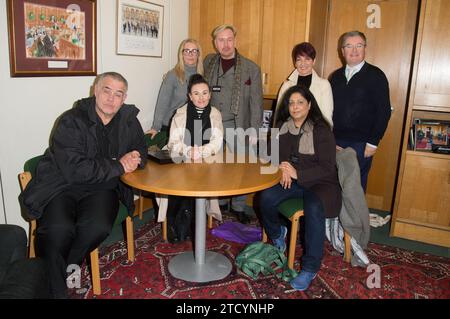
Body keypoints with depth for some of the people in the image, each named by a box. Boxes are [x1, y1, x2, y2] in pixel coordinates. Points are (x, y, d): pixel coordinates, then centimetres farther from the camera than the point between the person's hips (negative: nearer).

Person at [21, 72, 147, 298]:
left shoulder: (129, 120, 6)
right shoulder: (71, 121, -10)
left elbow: (141, 150, 18)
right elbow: (74, 169, -20)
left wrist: (134, 158, -8)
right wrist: (118, 166, -18)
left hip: (102, 187, 3)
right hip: (62, 186, -2)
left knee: (98, 226, -28)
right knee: (59, 229, -30)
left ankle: (70, 265, 4)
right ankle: (56, 289, -3)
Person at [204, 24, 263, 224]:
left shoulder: (251, 68, -1)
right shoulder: (208, 62, 7)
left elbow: (256, 101, -2)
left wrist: (254, 129, -6)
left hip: (237, 126, -2)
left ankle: (238, 207, 17)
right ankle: (219, 202, 28)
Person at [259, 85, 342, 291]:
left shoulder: (321, 130, -11)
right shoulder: (284, 128, 3)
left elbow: (327, 168, -14)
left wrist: (297, 173, -25)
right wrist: (283, 169, -12)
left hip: (320, 182, -4)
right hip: (294, 180, 4)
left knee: (314, 209, -35)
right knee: (266, 198, -23)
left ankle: (310, 268, -19)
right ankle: (277, 234, 10)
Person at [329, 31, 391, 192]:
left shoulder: (376, 76, -3)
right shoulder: (336, 76, 10)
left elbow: (384, 111, -6)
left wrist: (373, 142, -10)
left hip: (361, 144, -3)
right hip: (335, 142, 4)